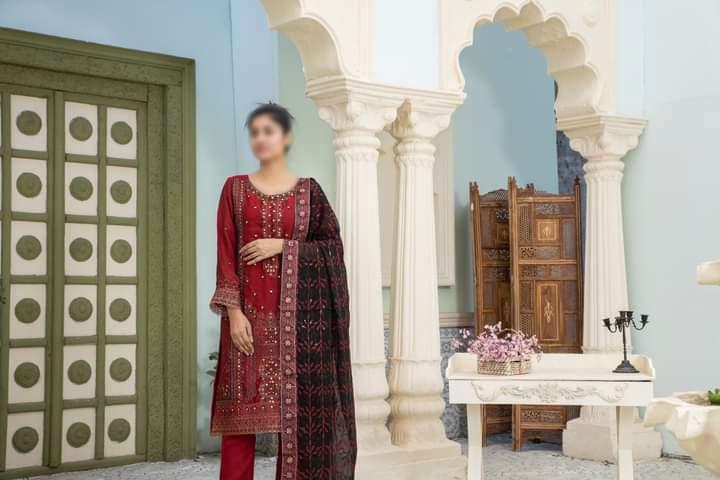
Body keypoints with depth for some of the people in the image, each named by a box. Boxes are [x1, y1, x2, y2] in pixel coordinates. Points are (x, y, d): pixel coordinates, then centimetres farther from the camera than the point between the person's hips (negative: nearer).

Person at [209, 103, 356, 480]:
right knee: (241, 407, -2)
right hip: (249, 311, 0)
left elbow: (333, 246, 2)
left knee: (296, 404, 1)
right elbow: (226, 254, -1)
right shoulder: (235, 188, 5)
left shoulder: (308, 191, 7)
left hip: (295, 311, 1)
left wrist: (282, 245, -10)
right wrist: (233, 311, -11)